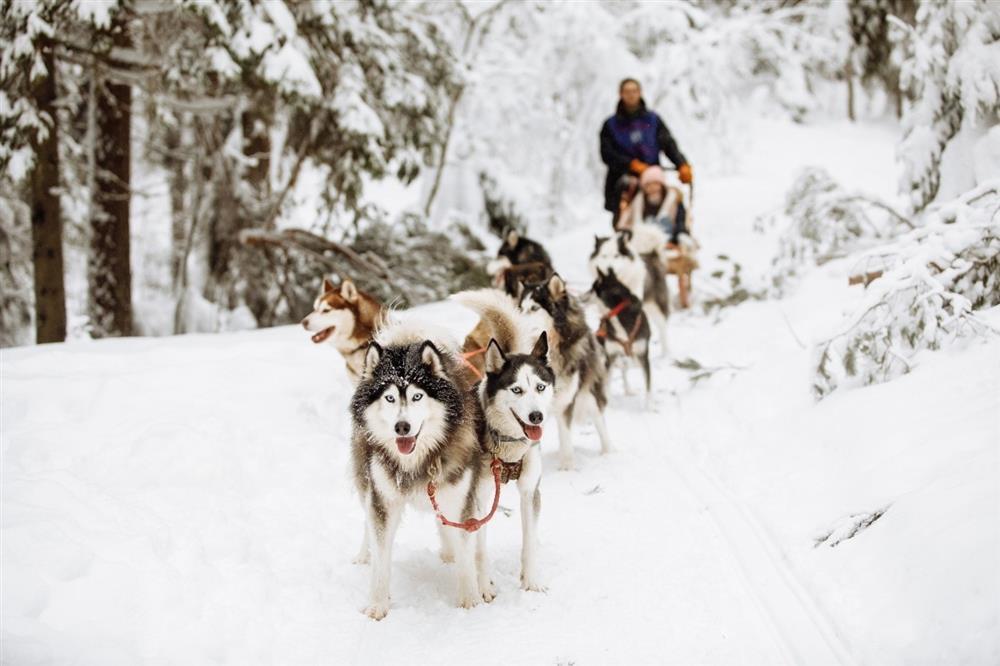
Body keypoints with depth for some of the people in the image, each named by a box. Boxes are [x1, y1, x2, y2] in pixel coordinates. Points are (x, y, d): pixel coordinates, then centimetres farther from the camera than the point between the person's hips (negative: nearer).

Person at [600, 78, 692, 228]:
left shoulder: (653, 120, 14)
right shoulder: (611, 125, 11)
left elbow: (669, 144, 4)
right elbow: (607, 155, 1)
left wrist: (682, 165, -14)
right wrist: (632, 164, -14)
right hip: (623, 180, -1)